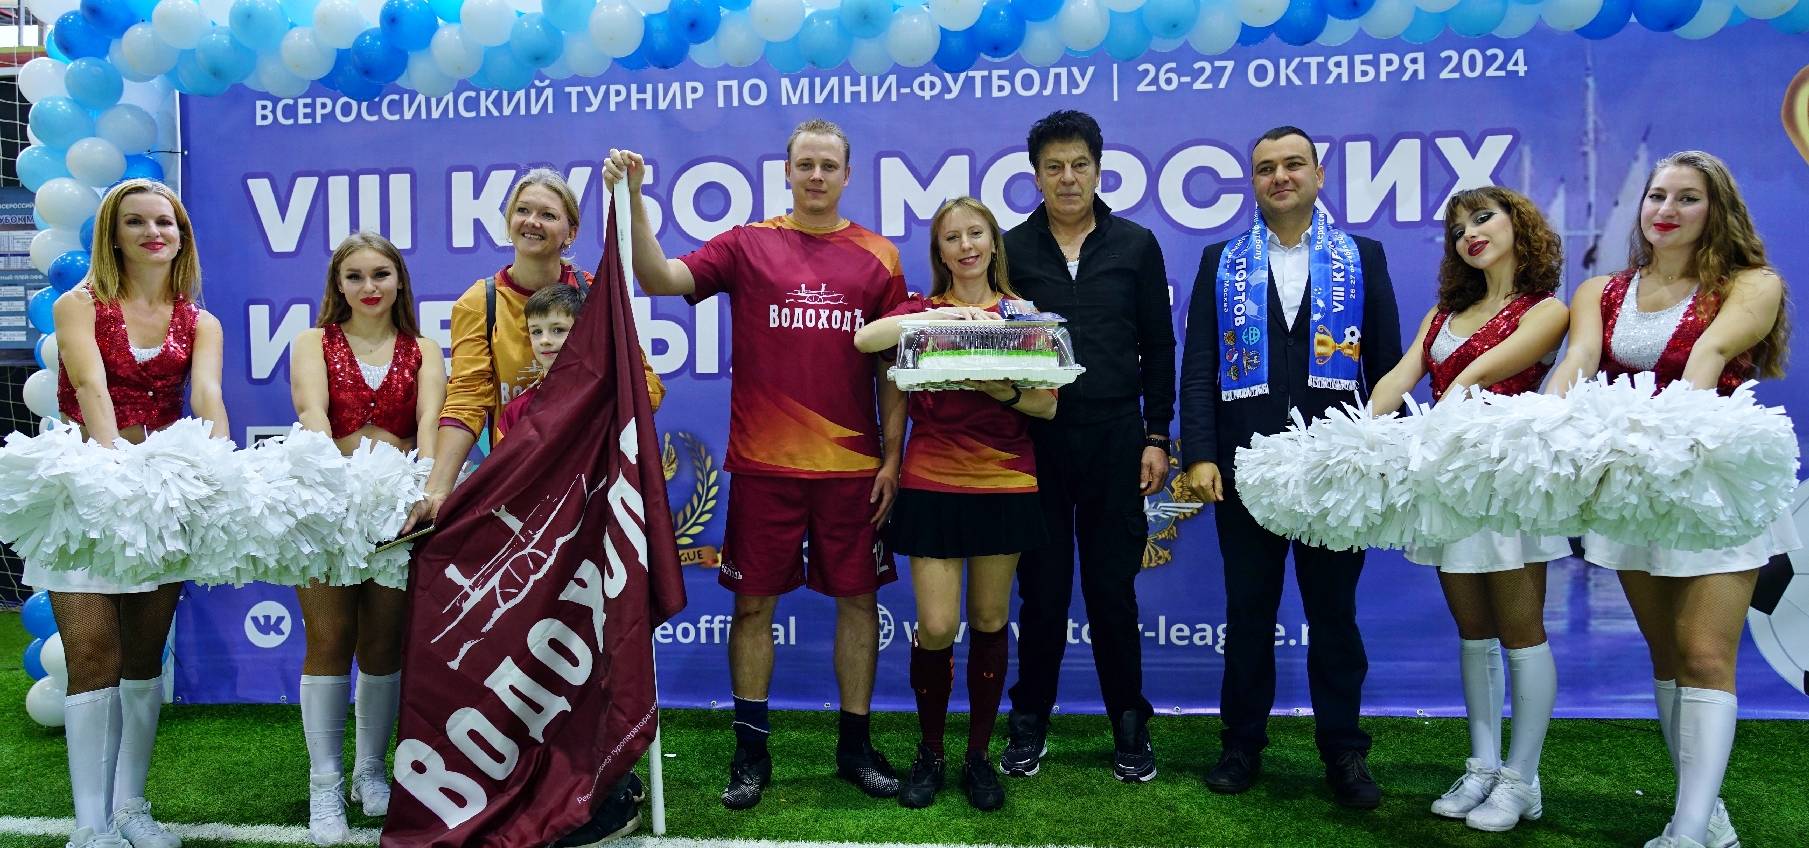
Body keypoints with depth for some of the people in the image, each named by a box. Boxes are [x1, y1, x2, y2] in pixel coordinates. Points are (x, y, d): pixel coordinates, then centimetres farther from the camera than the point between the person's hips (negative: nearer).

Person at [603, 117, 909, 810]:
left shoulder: (878, 257, 6)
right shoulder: (747, 245, 3)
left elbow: (892, 365, 6)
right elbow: (661, 278, -9)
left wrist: (892, 456, 1)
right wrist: (634, 200, -22)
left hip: (853, 463, 1)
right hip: (762, 461, -1)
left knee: (858, 599, 8)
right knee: (753, 602, 5)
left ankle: (855, 746, 24)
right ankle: (751, 752, 20)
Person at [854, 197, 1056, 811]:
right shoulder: (921, 310, 6)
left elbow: (1048, 405, 2)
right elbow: (865, 339, -15)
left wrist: (1004, 391, -18)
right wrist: (940, 316, -23)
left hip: (1005, 486, 1)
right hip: (932, 485, -1)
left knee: (989, 623, 8)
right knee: (935, 628, -3)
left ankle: (979, 755, 23)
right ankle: (929, 753, 19)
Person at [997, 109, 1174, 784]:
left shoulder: (1135, 246, 6)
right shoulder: (1011, 249, 4)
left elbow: (1158, 347, 7)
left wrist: (1156, 436, 2)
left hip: (1115, 438, 0)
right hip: (1035, 439, 0)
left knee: (1113, 587, 6)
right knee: (1042, 588, 7)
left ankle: (1129, 725, 21)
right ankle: (1029, 721, 22)